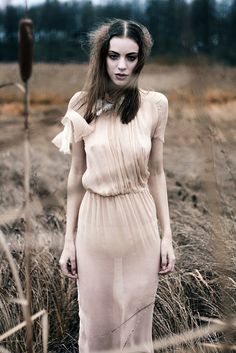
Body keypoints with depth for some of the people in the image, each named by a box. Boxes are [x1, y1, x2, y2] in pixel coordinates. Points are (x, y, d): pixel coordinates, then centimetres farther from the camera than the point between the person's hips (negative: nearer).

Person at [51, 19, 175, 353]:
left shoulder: (155, 104, -4)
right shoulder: (82, 103, -3)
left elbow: (156, 172, 2)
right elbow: (77, 175, 1)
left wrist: (167, 235, 1)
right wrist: (69, 239, 2)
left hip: (140, 227, 0)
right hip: (95, 225, 0)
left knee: (136, 320, 13)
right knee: (96, 322, 13)